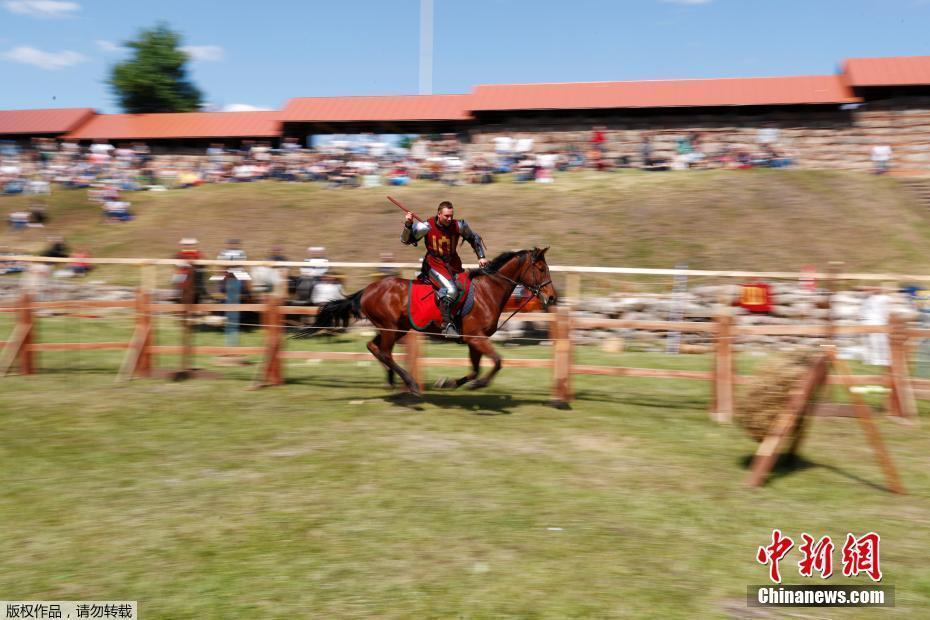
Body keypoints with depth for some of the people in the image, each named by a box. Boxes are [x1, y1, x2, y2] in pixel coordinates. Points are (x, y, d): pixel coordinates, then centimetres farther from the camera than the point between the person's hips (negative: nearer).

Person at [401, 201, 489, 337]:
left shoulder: (459, 226, -5)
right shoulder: (426, 227, -13)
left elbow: (474, 239, 12)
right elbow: (406, 240, -6)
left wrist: (481, 257, 6)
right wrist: (408, 225, -23)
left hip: (453, 264, 5)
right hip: (434, 264, -5)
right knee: (450, 289, -28)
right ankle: (447, 325, -22)